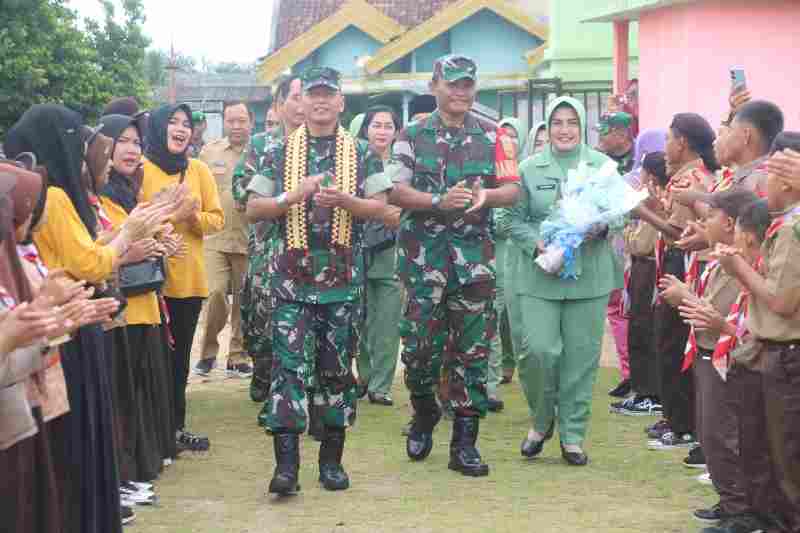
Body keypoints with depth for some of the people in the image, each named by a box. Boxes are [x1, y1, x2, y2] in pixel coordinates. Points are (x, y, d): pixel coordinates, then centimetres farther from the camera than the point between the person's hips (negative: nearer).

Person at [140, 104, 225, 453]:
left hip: (189, 277, 5)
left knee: (179, 355, 12)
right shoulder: (140, 168, -7)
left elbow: (217, 218, 6)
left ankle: (176, 427, 21)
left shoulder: (199, 170, 7)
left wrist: (194, 217, -14)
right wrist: (173, 215, -23)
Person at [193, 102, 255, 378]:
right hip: (215, 239, 0)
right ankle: (208, 352, 8)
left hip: (250, 241, 0)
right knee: (215, 293, -11)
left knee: (244, 301, 6)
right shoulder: (209, 152, 8)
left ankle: (238, 358, 18)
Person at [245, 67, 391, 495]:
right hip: (291, 275, -1)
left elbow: (380, 206, 3)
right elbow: (253, 210, 3)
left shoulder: (361, 153, 7)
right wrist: (296, 194, -12)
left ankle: (332, 459, 15)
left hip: (344, 276, 1)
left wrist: (344, 200, -15)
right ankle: (286, 462, -12)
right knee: (290, 363, -9)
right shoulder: (279, 153, 6)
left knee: (337, 365, 6)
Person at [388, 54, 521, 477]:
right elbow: (396, 192, -2)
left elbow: (513, 190, 7)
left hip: (474, 256, 1)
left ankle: (465, 443, 6)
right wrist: (440, 201, -16)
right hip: (424, 255, -1)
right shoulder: (412, 136, 6)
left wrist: (486, 195, -15)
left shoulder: (493, 137, 9)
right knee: (420, 346, -2)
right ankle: (424, 415, 27)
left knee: (472, 349, 0)